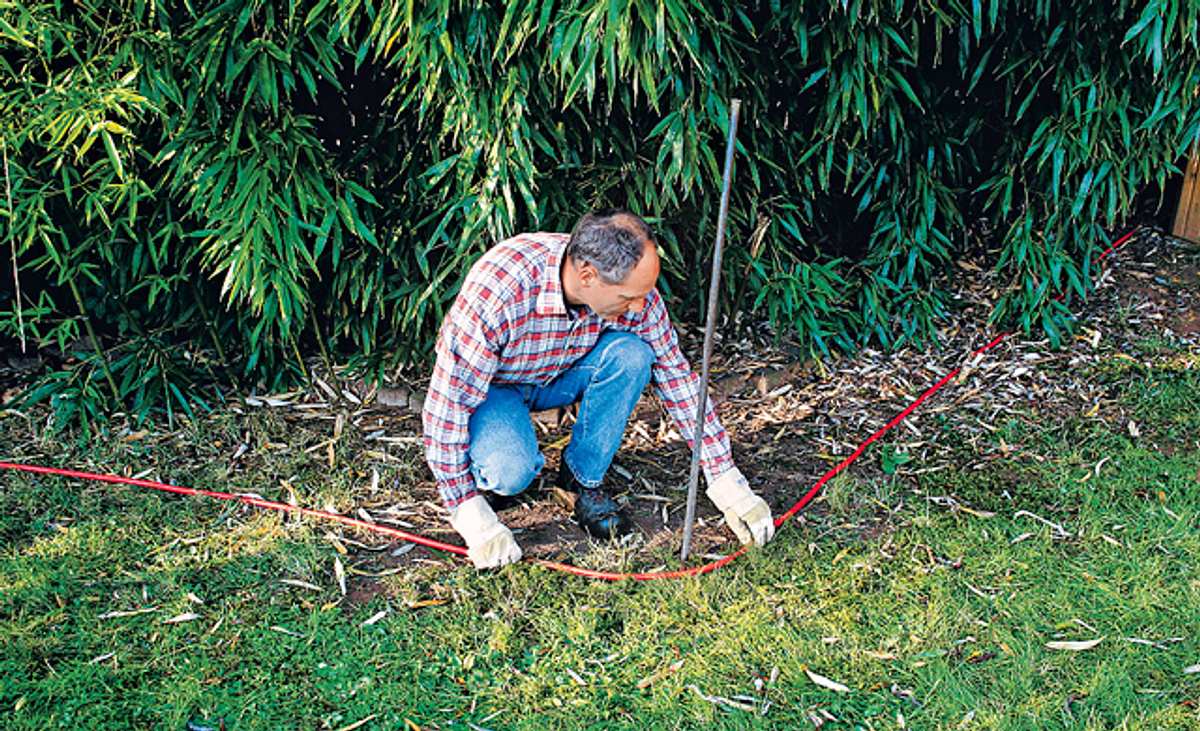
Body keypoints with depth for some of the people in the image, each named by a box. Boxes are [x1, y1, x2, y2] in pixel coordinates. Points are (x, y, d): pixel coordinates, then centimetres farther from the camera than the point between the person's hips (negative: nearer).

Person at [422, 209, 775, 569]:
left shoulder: (632, 288, -24)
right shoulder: (497, 291, -39)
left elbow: (677, 378, -13)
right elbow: (445, 403, -33)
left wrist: (726, 483, -13)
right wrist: (470, 515, -33)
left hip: (558, 376, 4)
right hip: (494, 387, -4)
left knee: (631, 354, -26)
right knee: (510, 471, -35)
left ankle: (584, 477, -6)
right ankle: (483, 469, 3)